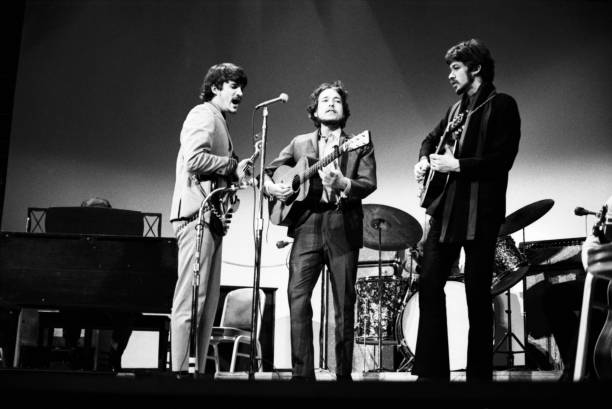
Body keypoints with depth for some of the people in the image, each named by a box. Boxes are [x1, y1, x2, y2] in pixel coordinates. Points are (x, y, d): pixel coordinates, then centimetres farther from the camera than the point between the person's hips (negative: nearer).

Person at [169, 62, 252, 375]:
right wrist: (234, 166, -10)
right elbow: (194, 159, -19)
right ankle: (180, 371, -9)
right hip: (197, 212, -10)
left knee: (208, 301, 9)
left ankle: (196, 370, 12)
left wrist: (239, 173, 8)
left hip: (211, 217, 10)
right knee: (191, 300, -11)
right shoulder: (204, 115, -3)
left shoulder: (219, 121, 27)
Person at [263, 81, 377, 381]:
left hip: (343, 229, -1)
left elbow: (369, 184, -3)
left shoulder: (360, 146, 11)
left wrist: (341, 183, -20)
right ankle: (302, 374, -7)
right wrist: (272, 187, -1)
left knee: (344, 305, 0)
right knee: (297, 298, -11)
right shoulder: (299, 143, 17)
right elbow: (267, 172, 20)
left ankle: (344, 374, 10)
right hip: (307, 226, 1)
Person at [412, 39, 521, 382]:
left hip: (480, 213, -7)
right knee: (430, 286, 2)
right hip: (445, 209, 7)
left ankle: (479, 375, 5)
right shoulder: (456, 109, 19)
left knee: (477, 295, -4)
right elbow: (432, 138, 33)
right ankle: (432, 372, 8)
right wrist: (425, 160, 13)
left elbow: (503, 160, -13)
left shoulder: (502, 106, -3)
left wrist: (457, 165, -18)